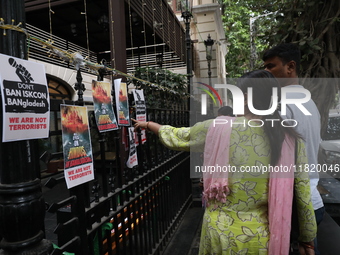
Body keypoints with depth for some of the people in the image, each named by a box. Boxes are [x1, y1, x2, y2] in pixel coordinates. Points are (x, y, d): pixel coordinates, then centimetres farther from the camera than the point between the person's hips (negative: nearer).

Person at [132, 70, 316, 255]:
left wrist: (148, 124, 20)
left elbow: (176, 138, 1)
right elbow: (304, 197, -5)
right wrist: (307, 239, 12)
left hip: (220, 233, -1)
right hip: (261, 240, 2)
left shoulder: (218, 128, -14)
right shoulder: (291, 141, -10)